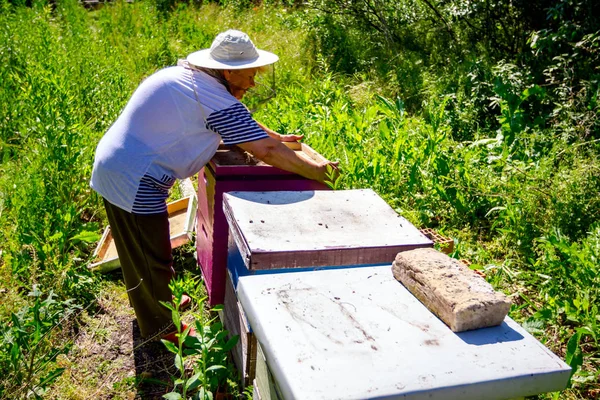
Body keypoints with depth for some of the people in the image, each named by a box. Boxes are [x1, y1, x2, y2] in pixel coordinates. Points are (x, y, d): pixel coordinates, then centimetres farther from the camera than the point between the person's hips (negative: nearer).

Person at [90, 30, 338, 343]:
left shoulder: (187, 75, 9)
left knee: (137, 253, 25)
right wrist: (316, 171, -13)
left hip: (112, 168, 10)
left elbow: (240, 121, 21)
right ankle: (161, 326, 26)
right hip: (135, 181, -10)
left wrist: (278, 137, 24)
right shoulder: (213, 97, -22)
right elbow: (265, 151, -24)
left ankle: (155, 306, 45)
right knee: (153, 260, 7)